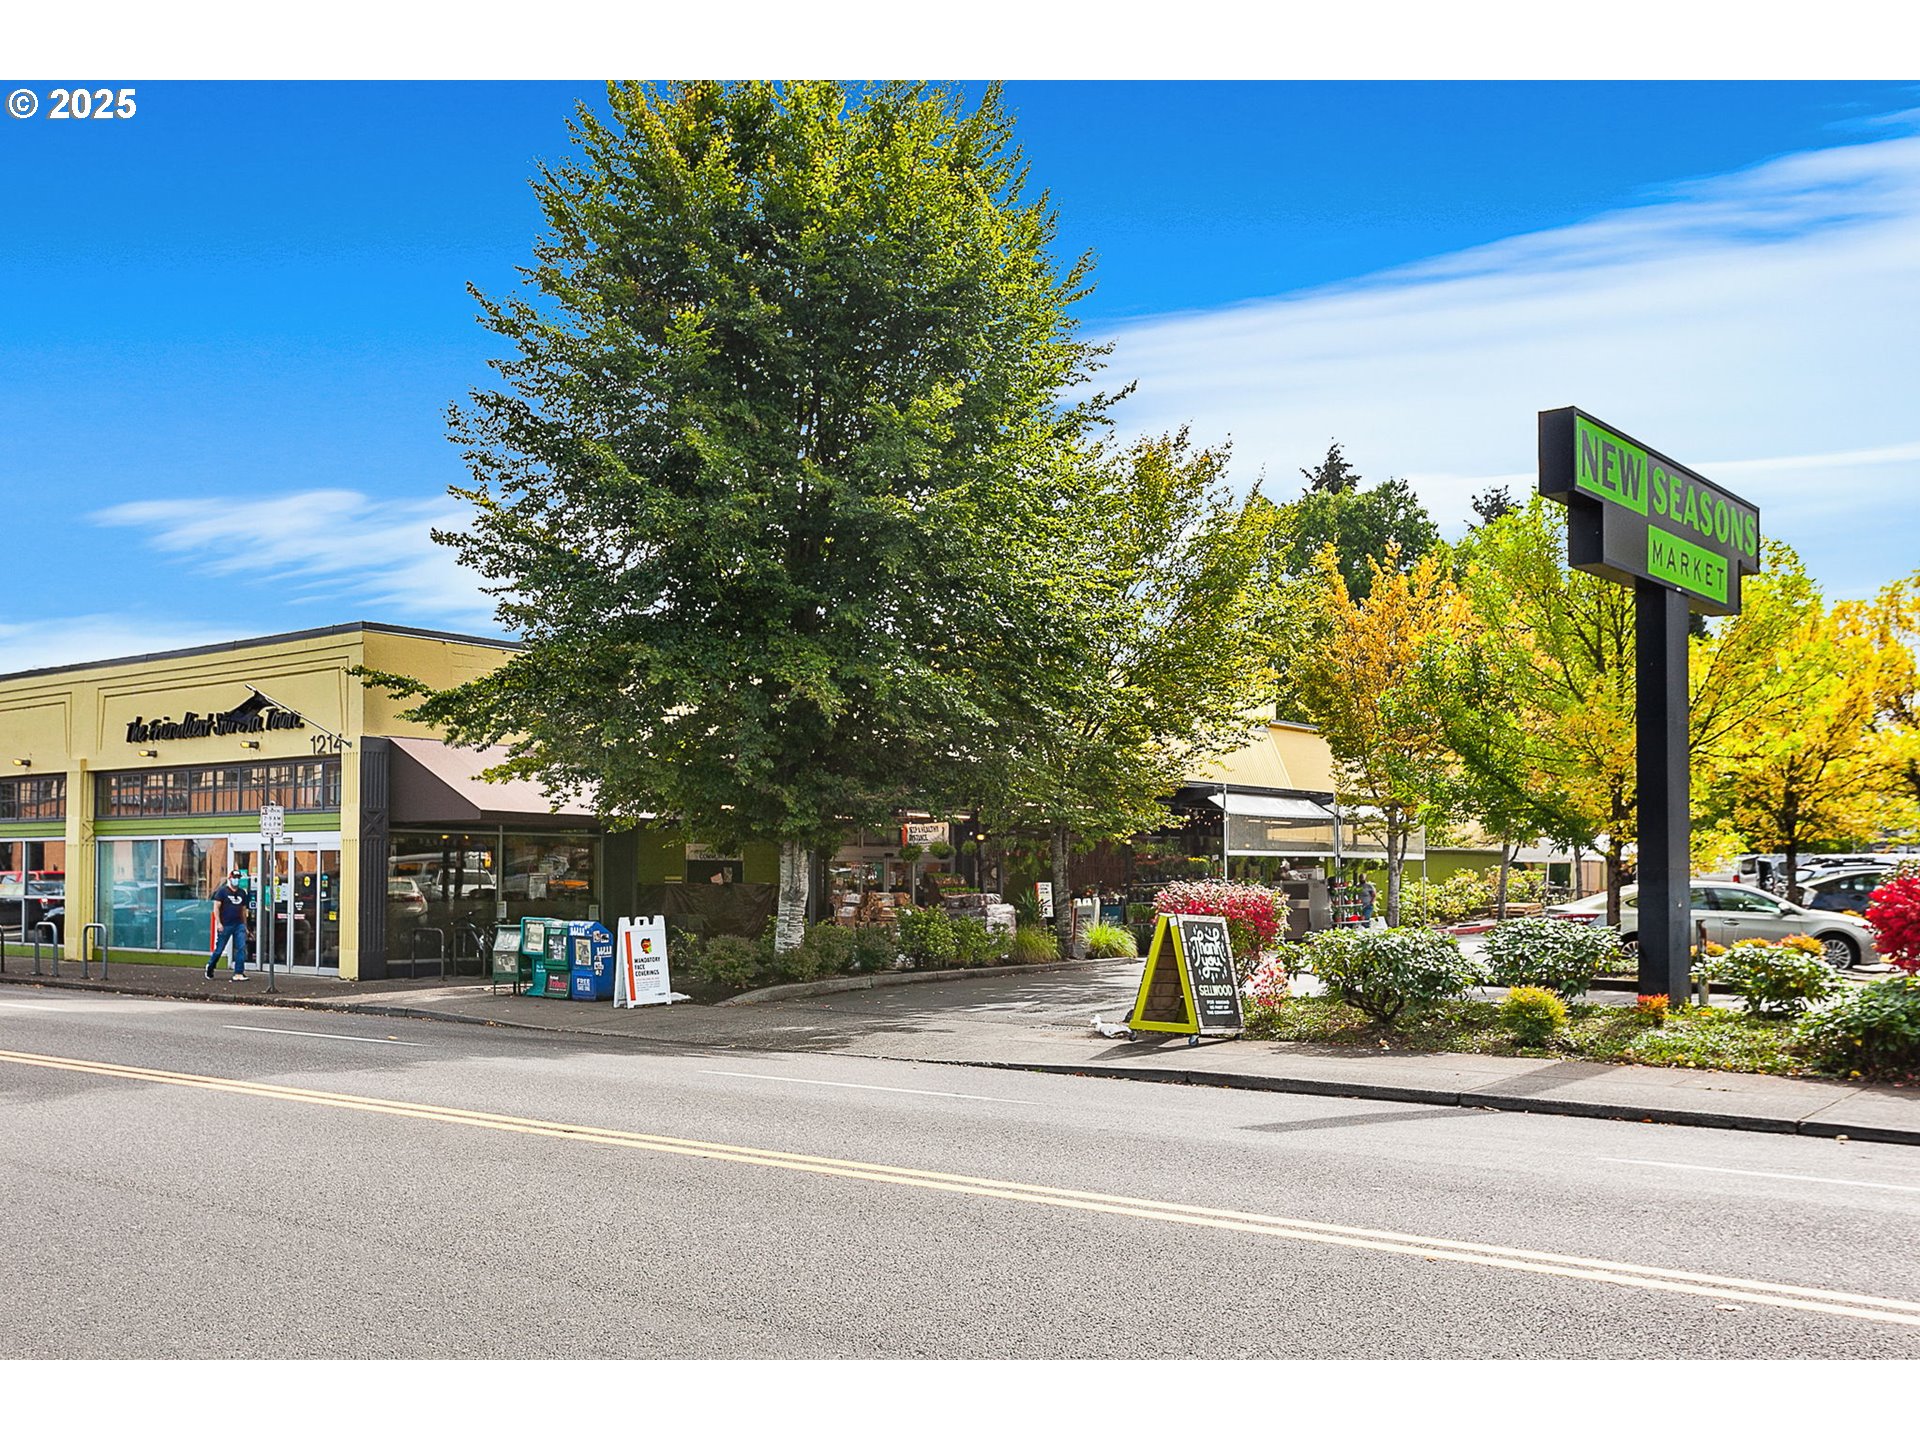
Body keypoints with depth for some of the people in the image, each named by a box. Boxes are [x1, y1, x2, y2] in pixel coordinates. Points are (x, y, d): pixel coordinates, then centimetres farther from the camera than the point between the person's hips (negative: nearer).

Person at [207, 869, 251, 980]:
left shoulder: (242, 892, 15)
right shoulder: (222, 891, -1)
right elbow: (216, 907, -5)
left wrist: (245, 926, 18)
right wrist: (219, 923, -14)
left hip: (239, 925, 4)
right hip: (225, 925, -4)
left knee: (241, 948, -8)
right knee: (219, 949, 4)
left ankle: (239, 973, -7)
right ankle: (210, 967, 28)